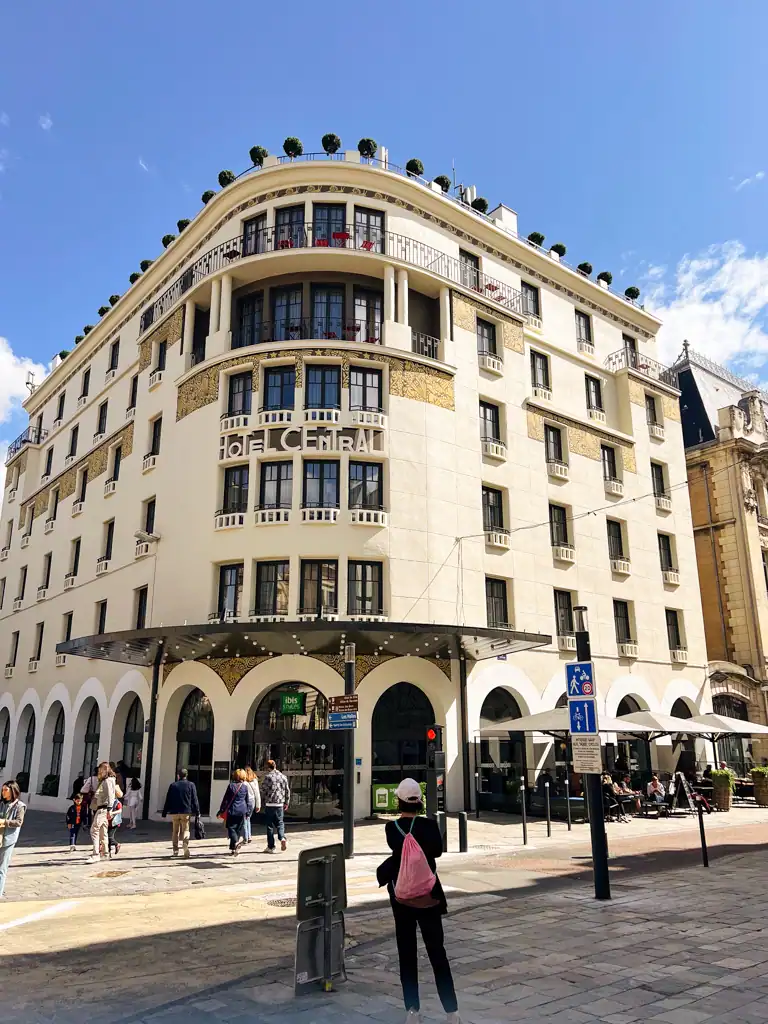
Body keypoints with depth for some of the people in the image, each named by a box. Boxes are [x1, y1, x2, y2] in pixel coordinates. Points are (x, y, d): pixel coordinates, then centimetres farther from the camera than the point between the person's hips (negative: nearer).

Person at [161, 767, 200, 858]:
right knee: (185, 830, 3)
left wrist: (164, 813, 11)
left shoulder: (173, 785, 4)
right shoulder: (191, 785, 2)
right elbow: (194, 800, 0)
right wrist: (197, 812, 3)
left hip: (174, 812, 1)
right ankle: (185, 844, -24)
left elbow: (168, 800, 5)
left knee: (175, 831, 13)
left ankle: (175, 851, 14)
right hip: (186, 812, -1)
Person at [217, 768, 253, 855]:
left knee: (231, 828, 2)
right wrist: (248, 812, 15)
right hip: (242, 811, 2)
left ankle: (234, 845, -16)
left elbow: (225, 799, 0)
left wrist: (221, 811, 7)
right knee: (240, 828, 13)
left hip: (232, 811, -2)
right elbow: (249, 801, 6)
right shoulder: (245, 787, 1)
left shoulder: (231, 786, -4)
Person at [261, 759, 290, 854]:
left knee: (270, 825, 5)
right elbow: (287, 791, 11)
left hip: (269, 804, -4)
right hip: (280, 804, 4)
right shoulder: (283, 776, 7)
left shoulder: (268, 776, -8)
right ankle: (282, 838, -12)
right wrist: (286, 802, 19)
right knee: (280, 823, 13)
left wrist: (263, 801, 9)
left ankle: (270, 847, 9)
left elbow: (263, 790, -7)